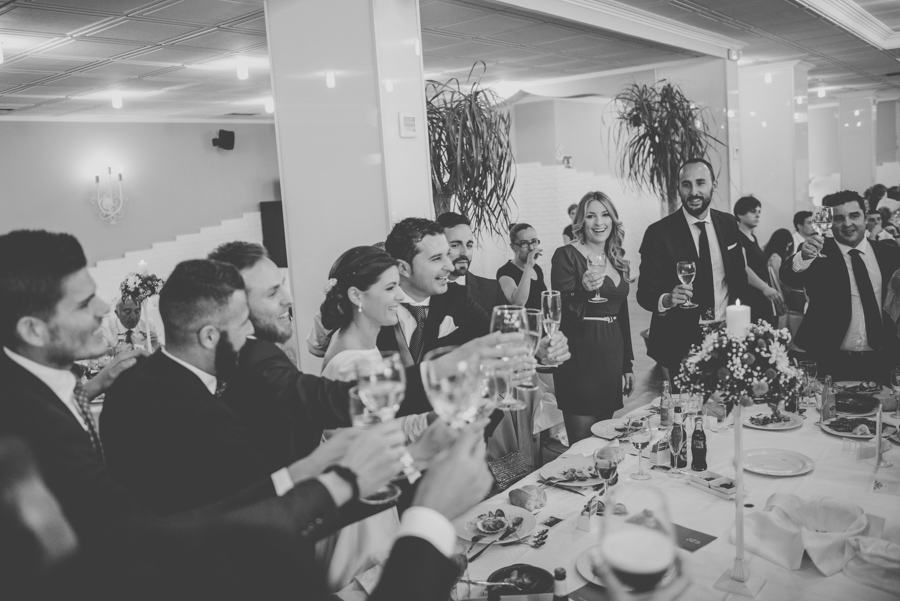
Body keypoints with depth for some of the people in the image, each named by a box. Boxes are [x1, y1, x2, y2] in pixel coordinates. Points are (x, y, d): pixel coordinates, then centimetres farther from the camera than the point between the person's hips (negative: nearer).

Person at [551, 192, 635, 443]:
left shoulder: (617, 260, 13)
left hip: (612, 354, 7)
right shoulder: (566, 255, -7)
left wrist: (627, 364, 18)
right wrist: (583, 290, -31)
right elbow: (563, 313, -12)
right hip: (580, 355, -6)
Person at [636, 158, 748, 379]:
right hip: (682, 342, -4)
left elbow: (739, 277, 14)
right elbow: (645, 293, -12)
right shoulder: (659, 233, -12)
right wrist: (667, 300, -33)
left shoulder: (728, 224, 2)